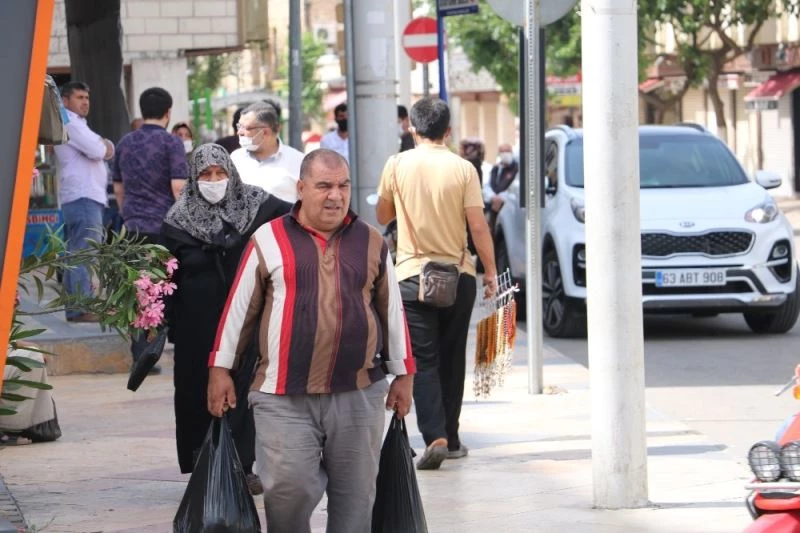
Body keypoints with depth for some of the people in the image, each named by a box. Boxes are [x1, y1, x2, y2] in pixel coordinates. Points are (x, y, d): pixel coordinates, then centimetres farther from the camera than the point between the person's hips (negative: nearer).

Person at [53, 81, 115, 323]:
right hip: (83, 196, -11)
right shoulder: (71, 123, -8)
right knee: (85, 254, -14)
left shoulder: (76, 124, 26)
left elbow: (107, 151, 22)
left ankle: (74, 307, 13)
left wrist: (103, 147, 1)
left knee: (76, 255, 11)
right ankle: (83, 308, -19)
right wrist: (103, 146, 4)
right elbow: (97, 151, -17)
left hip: (82, 196, 11)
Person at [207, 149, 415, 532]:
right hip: (284, 398, -2)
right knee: (288, 491, -6)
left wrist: (403, 375, 14)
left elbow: (392, 309, 14)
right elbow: (239, 308, 6)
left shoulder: (371, 242, 9)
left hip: (359, 396, 2)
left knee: (355, 496, 6)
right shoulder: (269, 240, 2)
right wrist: (220, 369, 5)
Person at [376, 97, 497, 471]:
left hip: (413, 275, -1)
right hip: (458, 275, 1)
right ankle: (450, 438, 19)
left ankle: (435, 436, -18)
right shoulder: (463, 169, -5)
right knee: (452, 359, 13)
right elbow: (478, 226, -7)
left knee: (424, 361, -2)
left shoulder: (397, 166, -3)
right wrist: (490, 271, 3)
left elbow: (382, 216, 9)